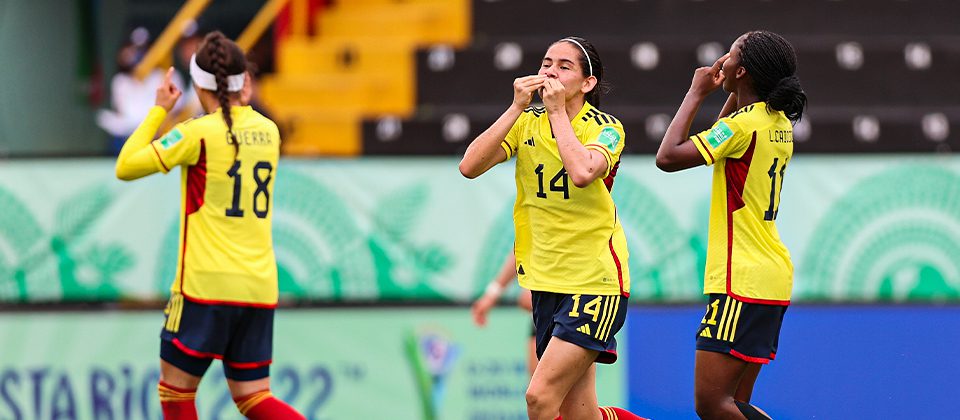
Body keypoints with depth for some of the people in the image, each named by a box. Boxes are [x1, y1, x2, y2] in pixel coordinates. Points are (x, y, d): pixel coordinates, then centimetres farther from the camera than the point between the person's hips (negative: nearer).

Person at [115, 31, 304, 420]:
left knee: (175, 389, 9)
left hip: (207, 284, -6)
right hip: (259, 286, 6)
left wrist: (159, 109, 4)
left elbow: (125, 167, -5)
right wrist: (240, 103, 26)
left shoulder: (198, 133, -10)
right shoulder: (267, 131, 8)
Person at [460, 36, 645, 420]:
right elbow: (470, 166, -10)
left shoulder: (606, 129, -8)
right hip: (546, 283, 6)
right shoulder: (526, 122, 6)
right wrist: (517, 107, -13)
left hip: (595, 282, -6)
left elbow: (582, 172, -31)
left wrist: (557, 111, -20)